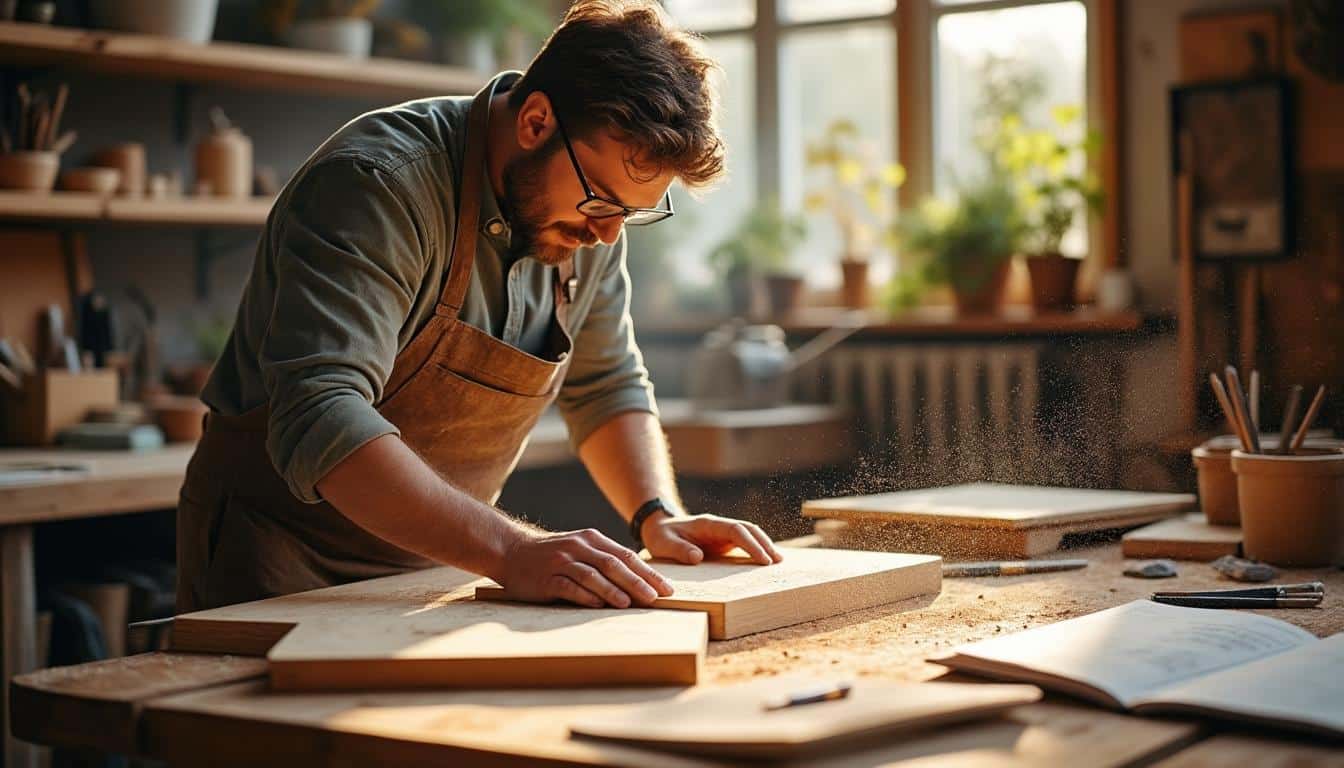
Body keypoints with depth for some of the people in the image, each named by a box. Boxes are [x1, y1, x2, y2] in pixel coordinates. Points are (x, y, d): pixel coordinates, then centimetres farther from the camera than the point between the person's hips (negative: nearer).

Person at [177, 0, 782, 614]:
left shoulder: (591, 218, -1)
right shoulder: (374, 186, -24)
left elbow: (606, 388, 13)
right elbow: (321, 422, -34)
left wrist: (658, 517, -4)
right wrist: (510, 552, -42)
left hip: (436, 566, 5)